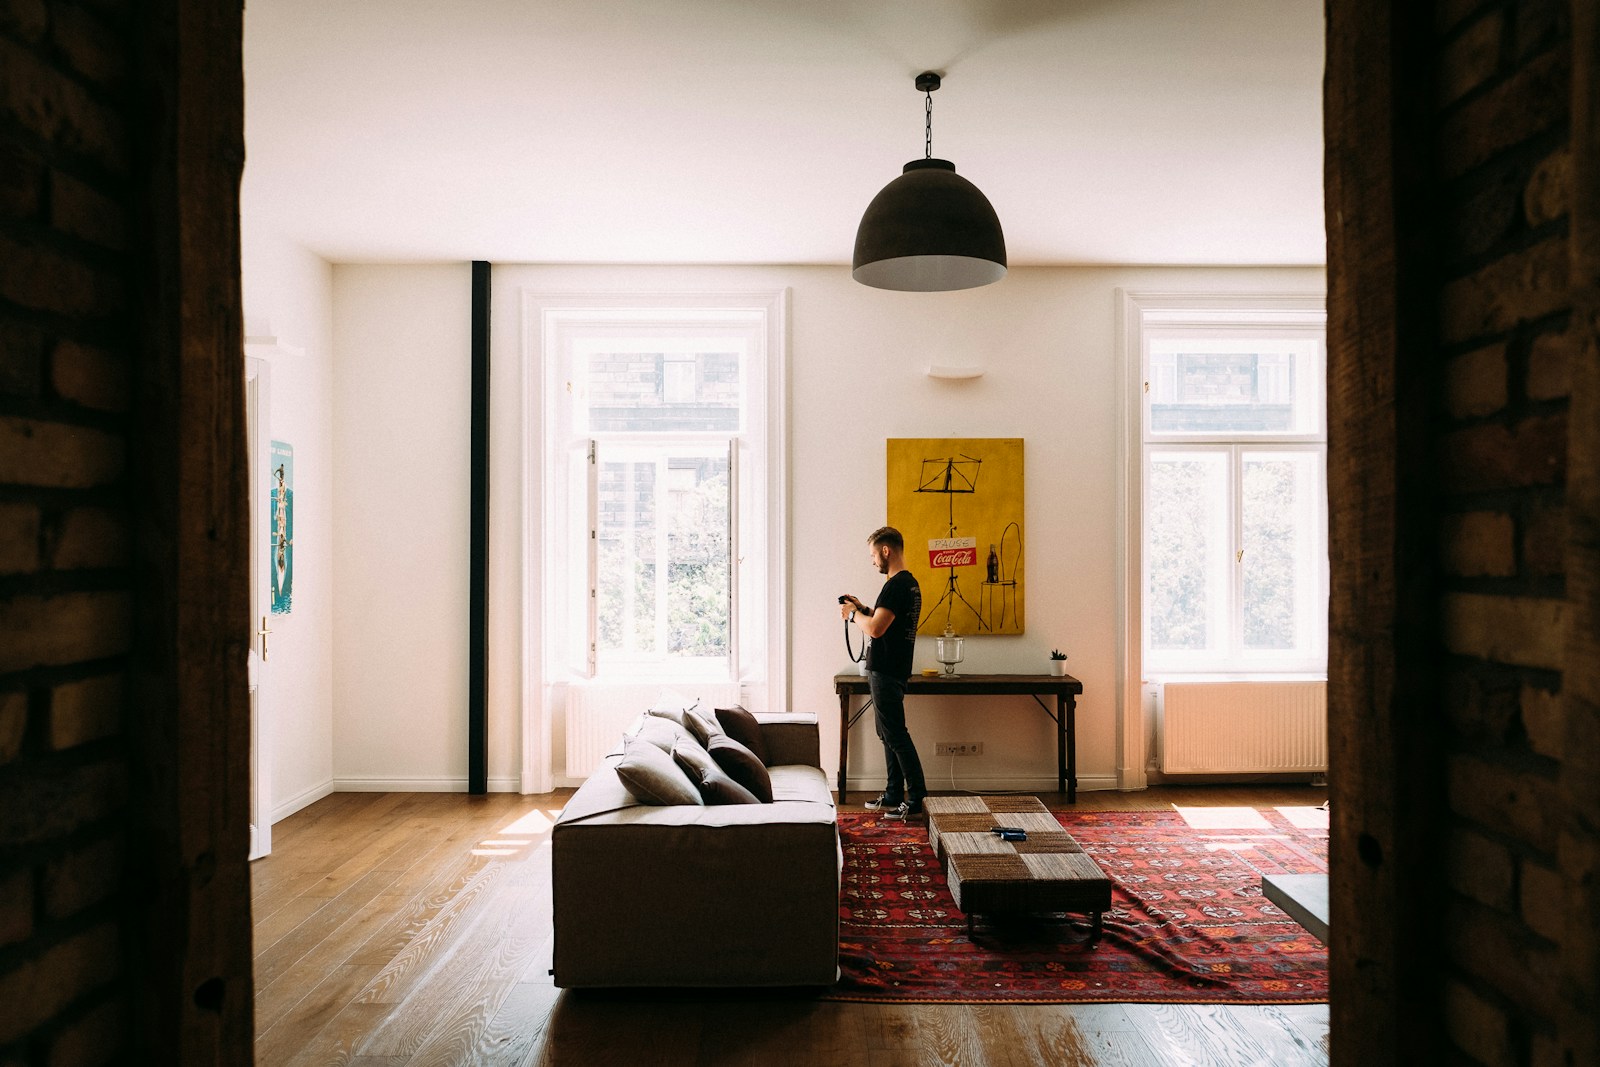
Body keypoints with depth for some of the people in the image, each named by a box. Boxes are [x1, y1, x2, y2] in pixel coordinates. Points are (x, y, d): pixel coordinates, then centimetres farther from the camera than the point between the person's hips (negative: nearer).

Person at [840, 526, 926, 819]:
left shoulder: (896, 586, -19)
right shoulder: (910, 583, 14)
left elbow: (876, 628, -25)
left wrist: (853, 614, -8)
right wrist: (863, 608, 13)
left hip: (886, 673, -11)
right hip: (893, 669, 11)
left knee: (896, 735, -6)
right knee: (889, 734, 16)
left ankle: (917, 798, -2)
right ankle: (894, 795, 24)